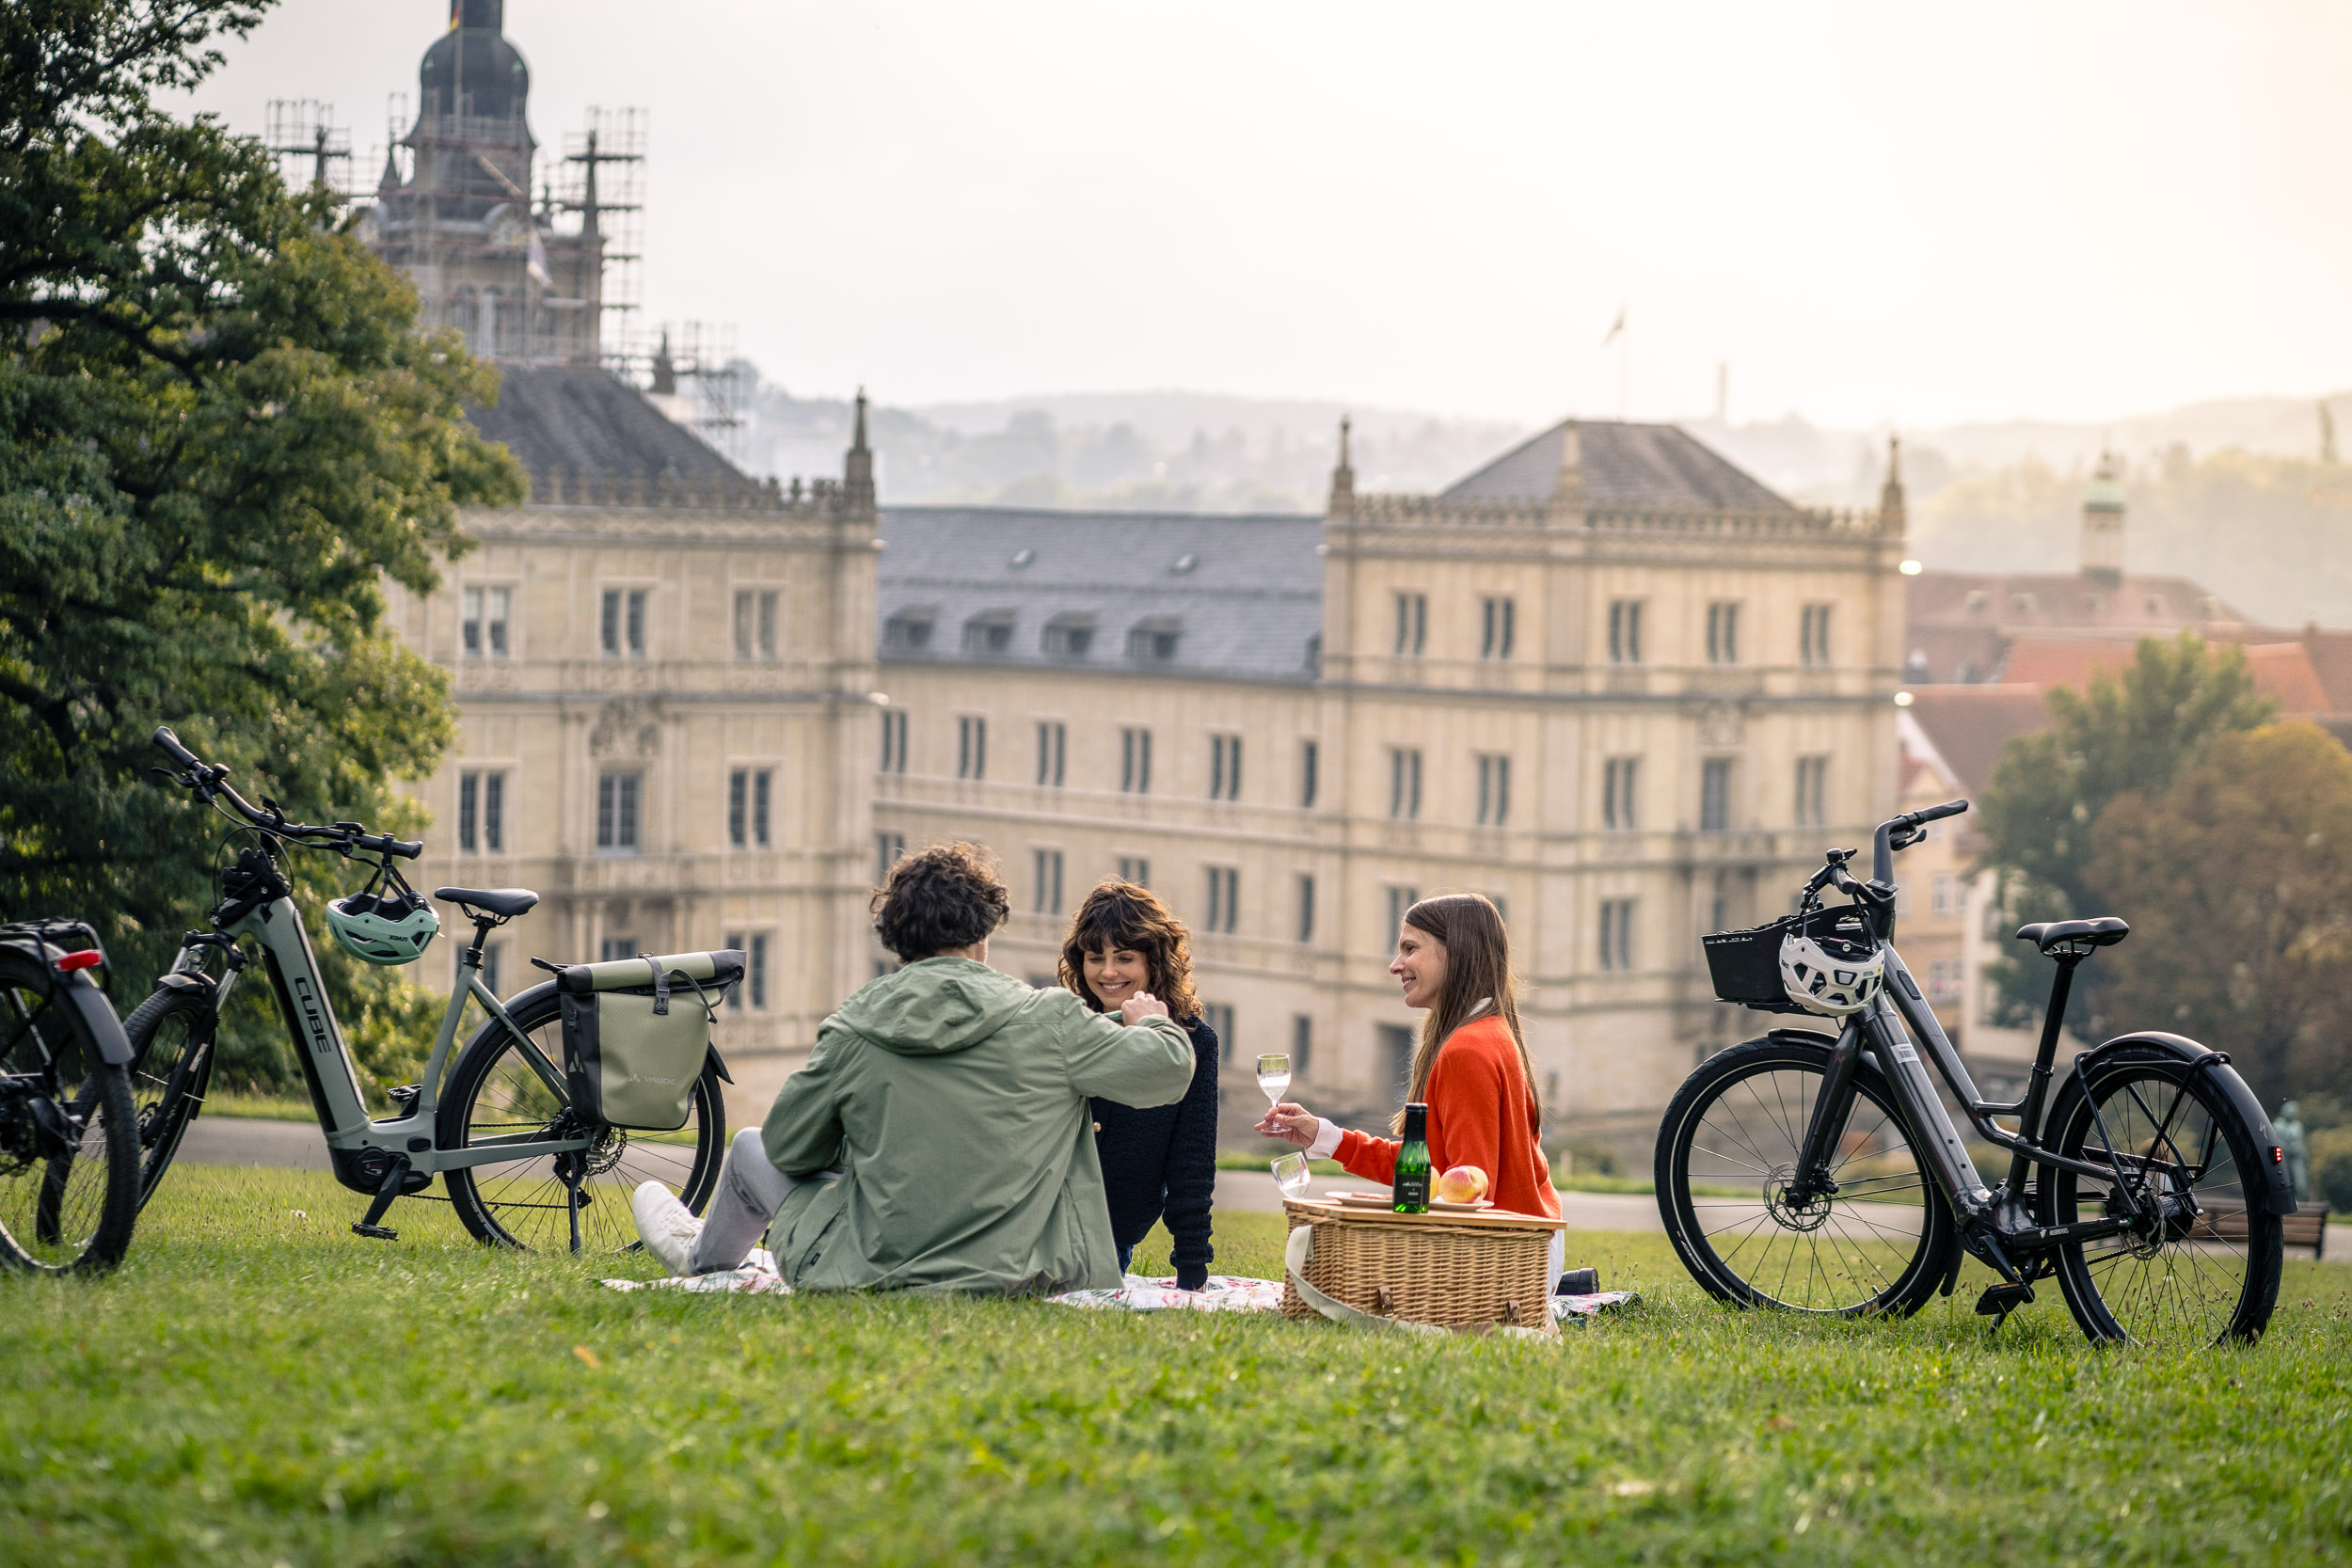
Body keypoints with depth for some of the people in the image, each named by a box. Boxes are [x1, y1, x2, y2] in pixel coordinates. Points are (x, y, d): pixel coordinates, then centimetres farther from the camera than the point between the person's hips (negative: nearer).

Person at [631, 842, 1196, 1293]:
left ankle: (703, 1258, 57)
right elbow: (1167, 1067, -7)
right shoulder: (1049, 1020, -10)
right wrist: (1150, 1023, 17)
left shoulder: (853, 1031, -9)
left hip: (874, 1273, -1)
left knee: (751, 1150, 26)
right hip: (1015, 1275, 2)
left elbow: (788, 1148, 1)